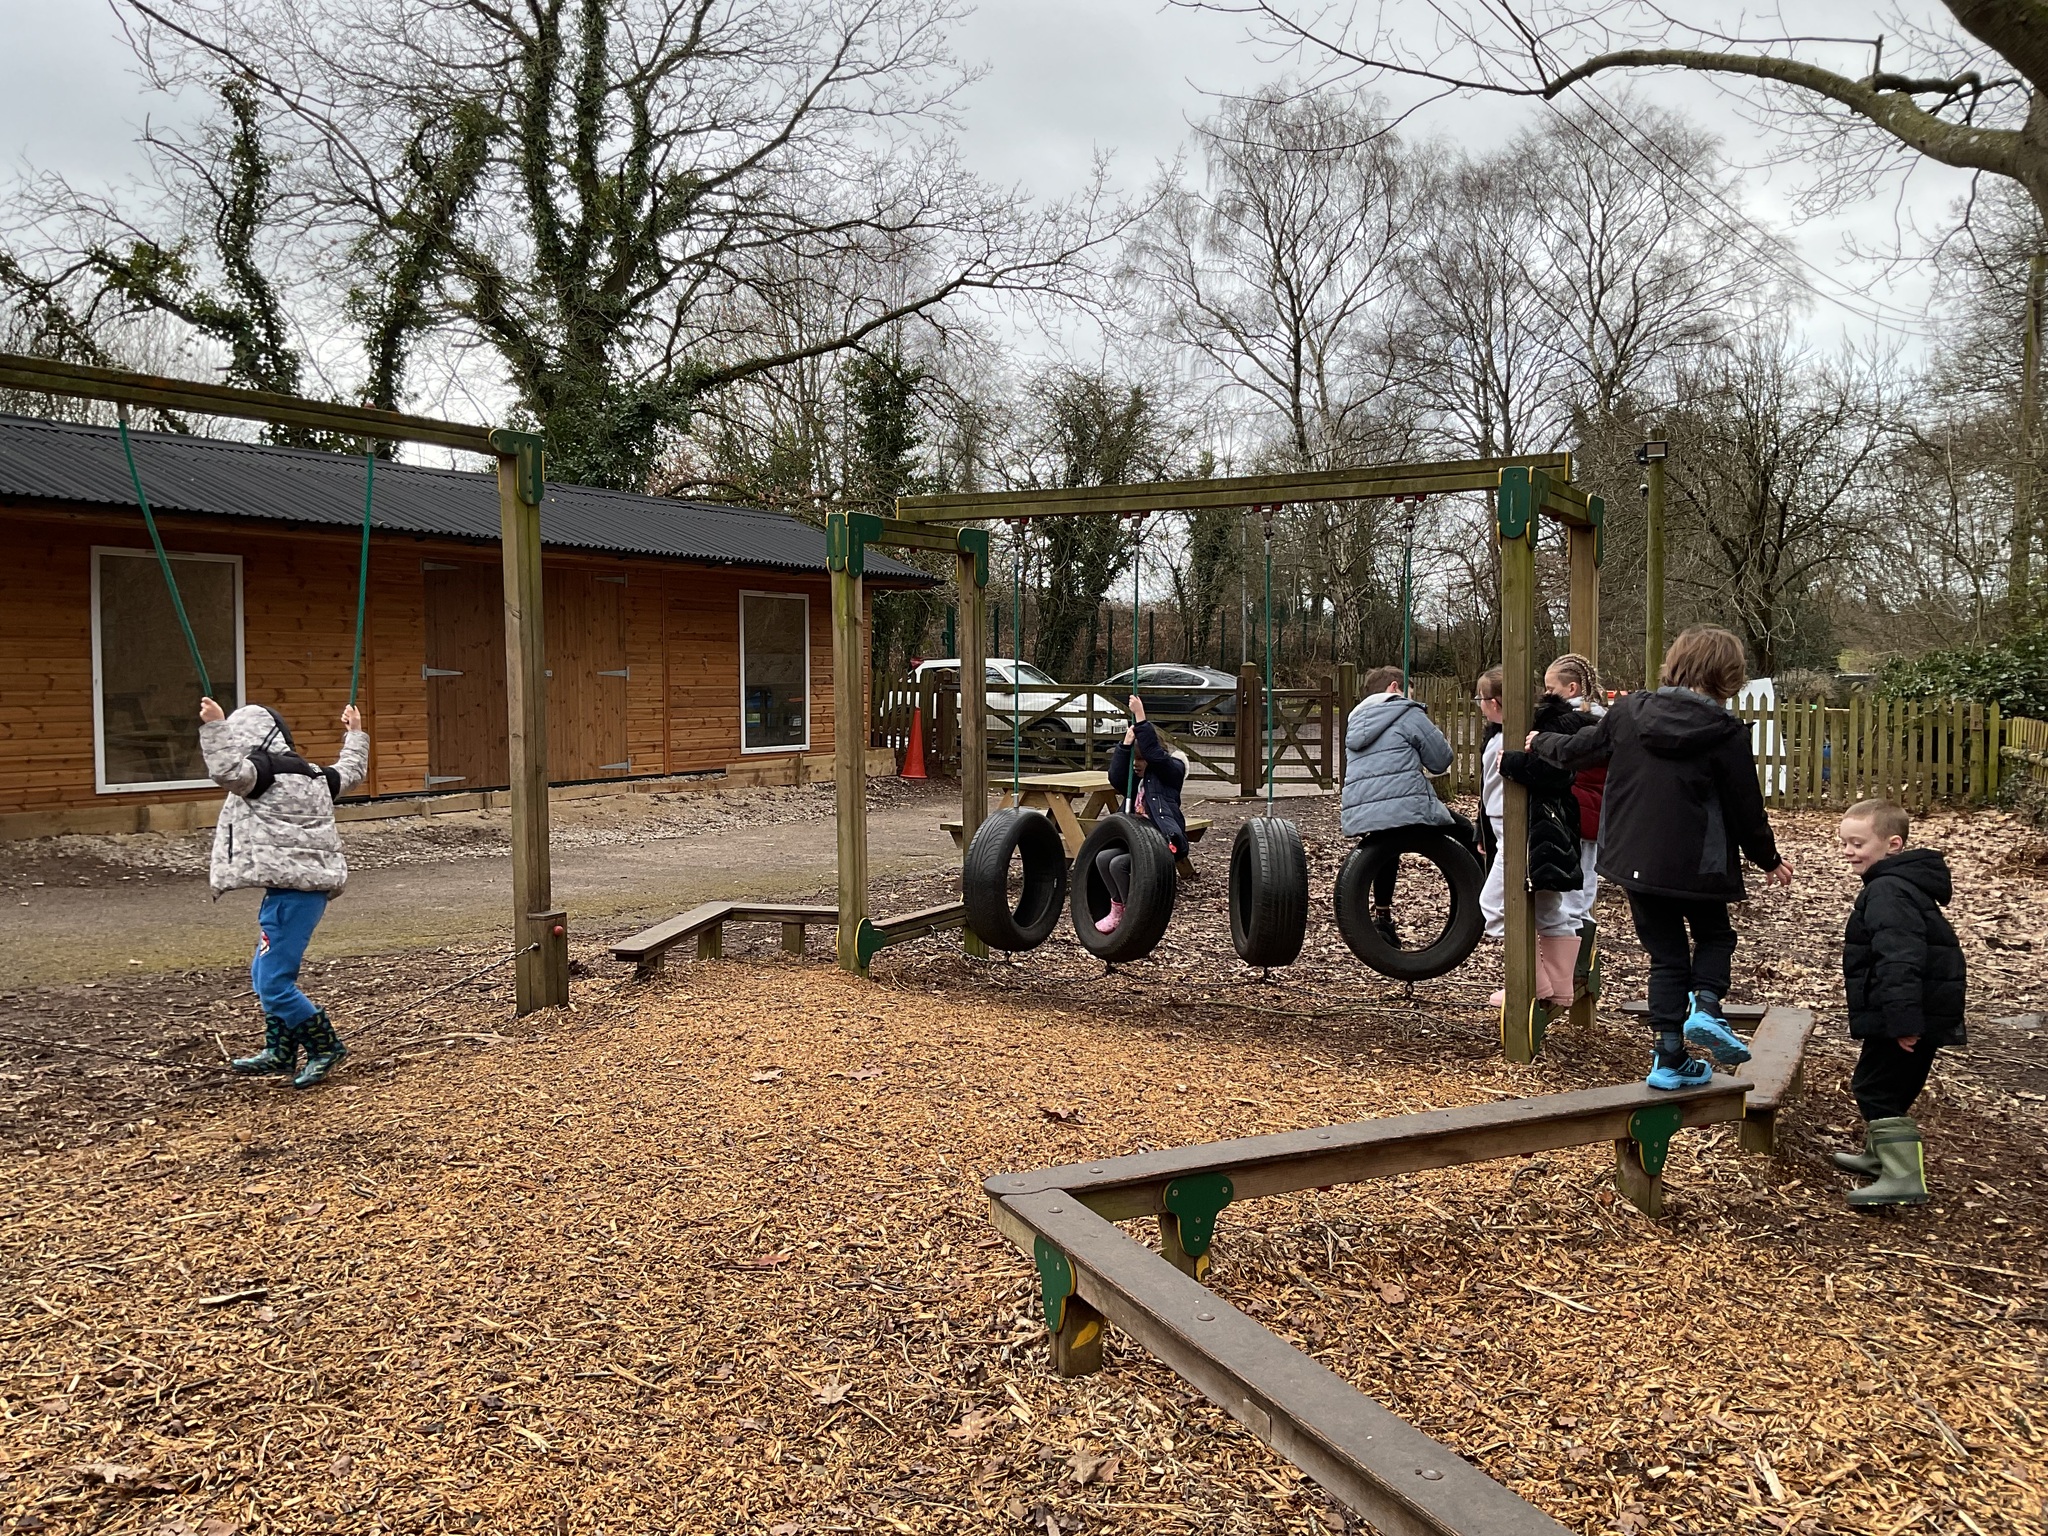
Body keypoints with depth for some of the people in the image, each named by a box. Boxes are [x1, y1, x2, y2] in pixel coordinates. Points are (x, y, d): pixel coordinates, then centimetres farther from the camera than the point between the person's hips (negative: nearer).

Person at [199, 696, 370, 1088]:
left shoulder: (263, 771, -10)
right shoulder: (311, 774, 15)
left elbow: (227, 770, -31)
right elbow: (350, 773, 34)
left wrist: (214, 726, -22)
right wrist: (355, 735, 49)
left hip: (290, 891, -10)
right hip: (313, 886, 10)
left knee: (275, 983, -6)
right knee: (264, 972, 22)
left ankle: (325, 1047, 3)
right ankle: (279, 1052, 29)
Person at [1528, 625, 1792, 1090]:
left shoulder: (1627, 711, -1)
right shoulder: (1726, 733, -10)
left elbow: (1579, 750, 13)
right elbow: (1747, 807, -3)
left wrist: (1540, 742, 34)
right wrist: (1769, 861, 13)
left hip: (1634, 860, 3)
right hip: (1698, 866, -3)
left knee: (1666, 955, 13)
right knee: (1714, 935, 22)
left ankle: (1670, 1059, 10)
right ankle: (1705, 1007, -4)